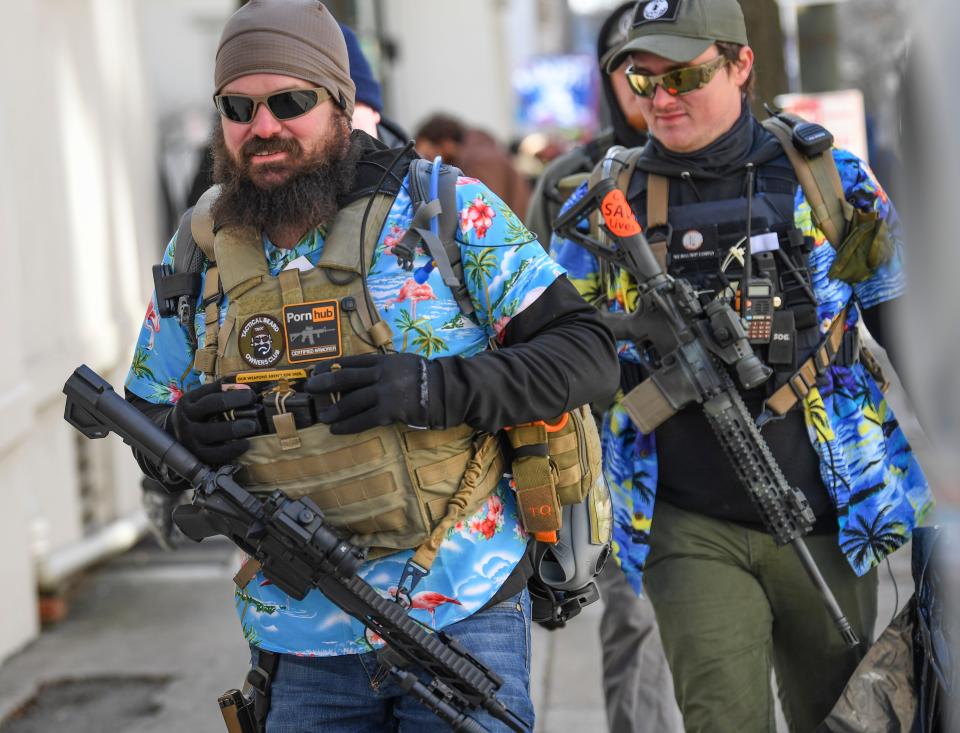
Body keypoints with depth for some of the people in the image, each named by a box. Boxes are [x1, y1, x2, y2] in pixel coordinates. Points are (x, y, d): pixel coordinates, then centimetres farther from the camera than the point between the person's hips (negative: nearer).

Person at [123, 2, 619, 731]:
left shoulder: (449, 209, -5)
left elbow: (587, 352, -7)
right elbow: (146, 423, 15)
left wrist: (432, 389, -21)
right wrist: (183, 438, -9)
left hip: (463, 619, -3)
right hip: (297, 641, 3)